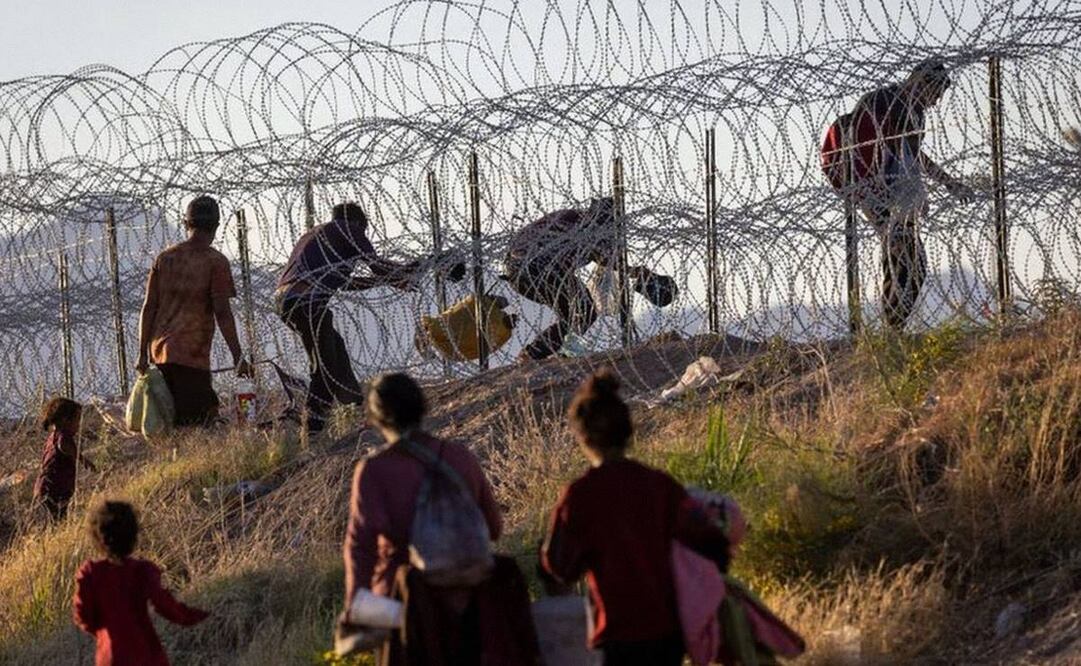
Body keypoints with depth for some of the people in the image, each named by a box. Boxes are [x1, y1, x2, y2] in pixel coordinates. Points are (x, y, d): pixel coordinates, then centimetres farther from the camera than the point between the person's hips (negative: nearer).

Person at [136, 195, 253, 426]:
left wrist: (143, 354, 13)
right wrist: (238, 357, -5)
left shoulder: (165, 258, 11)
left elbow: (149, 307, 10)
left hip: (160, 353, 6)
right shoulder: (215, 262, -4)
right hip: (191, 355, -6)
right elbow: (222, 313, -8)